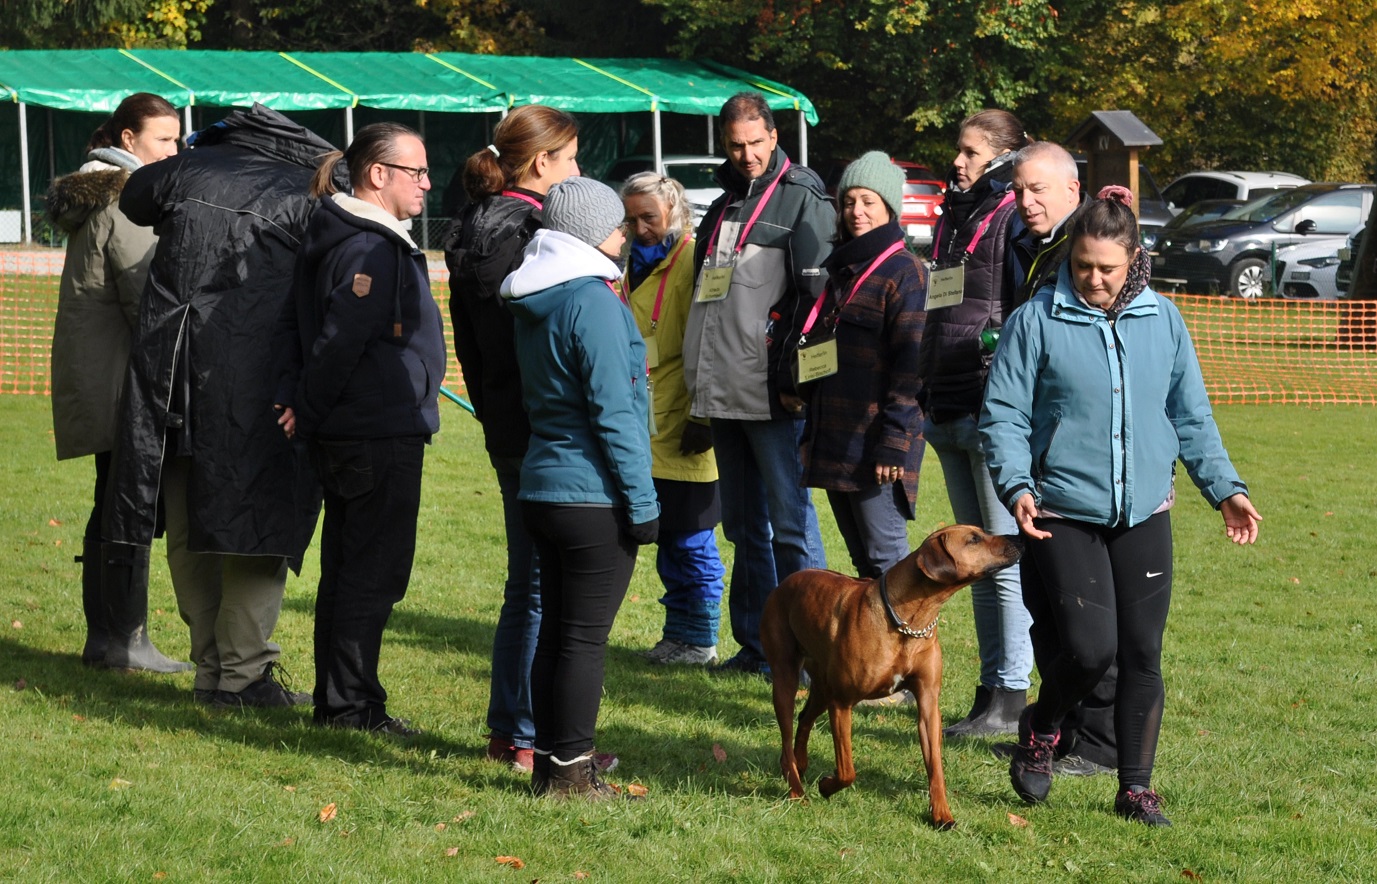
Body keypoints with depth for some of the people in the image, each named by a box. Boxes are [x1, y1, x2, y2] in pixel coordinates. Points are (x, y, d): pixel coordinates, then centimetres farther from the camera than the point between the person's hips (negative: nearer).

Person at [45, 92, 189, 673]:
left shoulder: (93, 194, 19)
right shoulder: (127, 200, -13)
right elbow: (144, 294, -18)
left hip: (90, 375, 10)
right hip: (119, 374, -10)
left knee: (113, 503, 13)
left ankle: (103, 636, 16)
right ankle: (127, 639, -8)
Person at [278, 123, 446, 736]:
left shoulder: (373, 240, 15)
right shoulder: (369, 248, -17)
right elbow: (340, 342, -21)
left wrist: (301, 404, 8)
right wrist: (307, 409, -10)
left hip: (349, 435, 10)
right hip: (381, 436, -10)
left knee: (348, 566, 15)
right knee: (376, 570, -4)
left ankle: (336, 697, 22)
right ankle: (352, 703, 1)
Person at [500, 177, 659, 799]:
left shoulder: (532, 303, 12)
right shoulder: (593, 301, -16)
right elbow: (615, 413, -18)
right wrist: (643, 503, -14)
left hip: (542, 491, 9)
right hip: (594, 498, -9)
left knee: (556, 630, 14)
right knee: (586, 638, -3)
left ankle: (550, 761, 20)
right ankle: (570, 771, 0)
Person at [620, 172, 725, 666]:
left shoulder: (692, 261, -11)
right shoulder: (638, 264, 16)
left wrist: (703, 417, -19)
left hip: (683, 434, -8)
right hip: (649, 431, 8)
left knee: (691, 540, -2)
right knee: (668, 540, 13)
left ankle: (699, 640, 5)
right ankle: (679, 634, 20)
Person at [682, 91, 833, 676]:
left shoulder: (801, 198, -5)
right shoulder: (725, 204, 19)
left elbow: (816, 292, -12)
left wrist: (794, 375, -18)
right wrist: (702, 380, 18)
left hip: (772, 392, -8)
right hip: (723, 394, 8)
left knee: (789, 520, -6)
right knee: (744, 524, 12)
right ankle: (756, 643, 19)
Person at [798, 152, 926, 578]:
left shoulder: (904, 272, -8)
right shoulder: (841, 270, 18)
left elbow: (910, 366, -15)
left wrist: (893, 443, -20)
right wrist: (812, 433, 18)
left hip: (875, 447, -8)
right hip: (836, 446, 8)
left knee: (886, 562, -8)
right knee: (863, 564, 11)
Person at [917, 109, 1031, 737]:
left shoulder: (1014, 220, -8)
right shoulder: (953, 220, 18)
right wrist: (927, 399, 22)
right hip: (950, 413, 9)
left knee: (1006, 559, -5)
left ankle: (1011, 696, -1)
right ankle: (991, 689, 18)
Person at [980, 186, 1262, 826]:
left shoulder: (1163, 320, 7)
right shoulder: (1036, 322, -4)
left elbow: (1191, 417, 14)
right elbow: (1003, 416, -3)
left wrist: (1225, 488, 5)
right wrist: (1016, 486, -19)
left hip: (1145, 515, 4)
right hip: (1065, 516, -3)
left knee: (1143, 655, 3)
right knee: (1092, 647, -13)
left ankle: (1136, 789, 16)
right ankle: (1041, 729, 18)